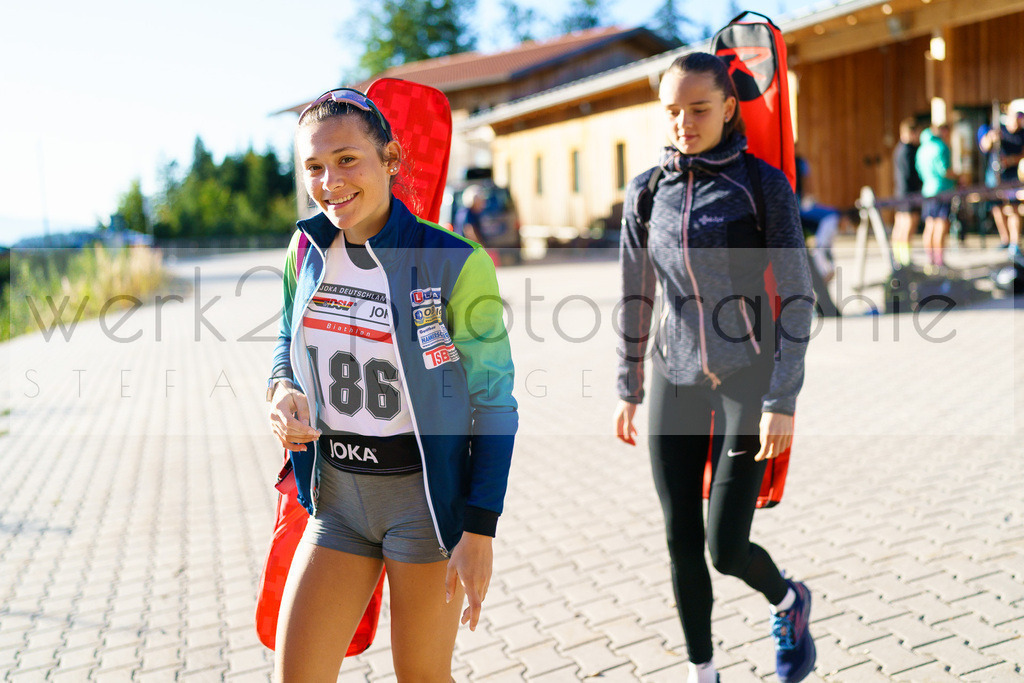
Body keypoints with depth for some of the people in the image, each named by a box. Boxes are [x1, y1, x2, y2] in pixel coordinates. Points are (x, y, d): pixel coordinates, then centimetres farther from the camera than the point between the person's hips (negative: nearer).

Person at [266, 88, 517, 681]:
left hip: (425, 493, -4)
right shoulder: (308, 248, 0)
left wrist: (480, 529, -14)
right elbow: (288, 343, 16)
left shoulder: (455, 265, -16)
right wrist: (284, 389, -8)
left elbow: (493, 403, -11)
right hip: (336, 492, 5)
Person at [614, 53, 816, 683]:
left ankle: (788, 602, 30)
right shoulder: (647, 192, 3)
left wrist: (784, 400, -14)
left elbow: (797, 299, -9)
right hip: (675, 382, 4)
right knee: (682, 543, 6)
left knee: (727, 548, -4)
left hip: (748, 379, -3)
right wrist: (629, 390, 12)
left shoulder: (765, 187, -8)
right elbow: (636, 297, 10)